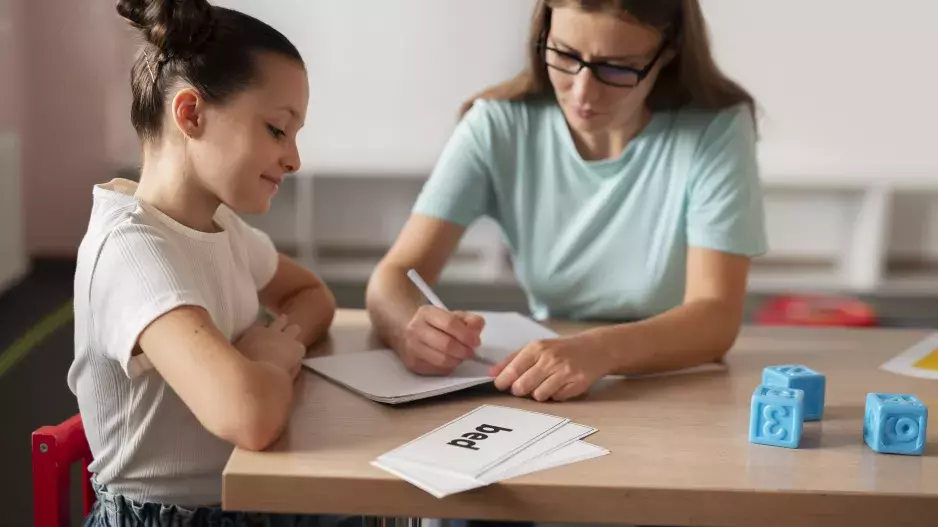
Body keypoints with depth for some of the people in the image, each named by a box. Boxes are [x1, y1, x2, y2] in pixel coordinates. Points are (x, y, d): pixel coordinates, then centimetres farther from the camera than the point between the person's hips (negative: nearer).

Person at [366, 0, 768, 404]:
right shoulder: (497, 125, -8)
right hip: (540, 398, 2)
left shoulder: (716, 129, -13)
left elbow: (716, 317, -21)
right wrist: (409, 328, -33)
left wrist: (602, 352, -39)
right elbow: (395, 275, -11)